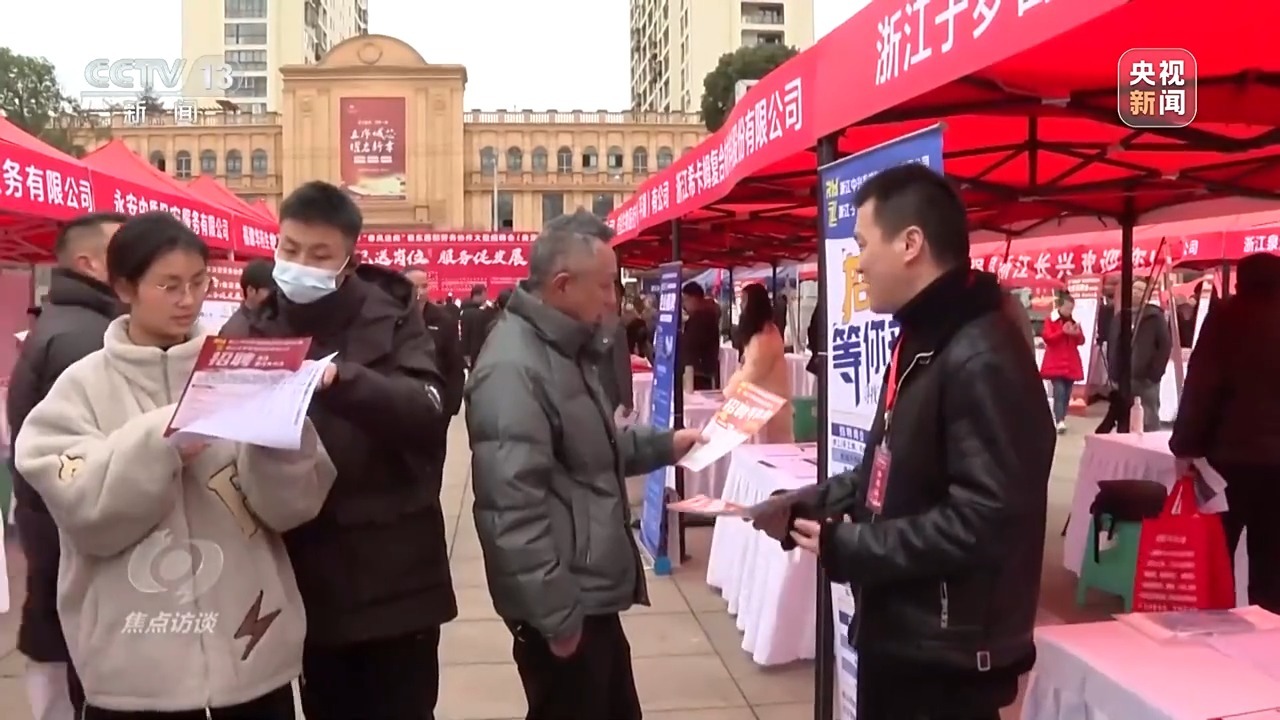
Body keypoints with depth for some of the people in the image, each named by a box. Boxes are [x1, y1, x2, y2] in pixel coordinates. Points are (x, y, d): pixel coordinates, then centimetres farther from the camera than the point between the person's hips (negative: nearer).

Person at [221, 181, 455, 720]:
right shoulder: (255, 331, 3)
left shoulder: (392, 315, -4)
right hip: (310, 576, 3)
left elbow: (427, 405, -18)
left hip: (394, 572, -2)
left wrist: (343, 379, -33)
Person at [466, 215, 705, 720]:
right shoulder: (513, 369, -23)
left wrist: (667, 444, 14)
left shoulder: (565, 352, 12)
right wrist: (557, 615, -24)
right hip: (565, 605, -10)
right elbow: (513, 506, -27)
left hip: (591, 590, 10)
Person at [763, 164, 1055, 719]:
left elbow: (983, 521, -28)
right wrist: (802, 509, 6)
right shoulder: (921, 343, 10)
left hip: (947, 657, -9)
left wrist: (847, 548, -20)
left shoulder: (982, 360, -23)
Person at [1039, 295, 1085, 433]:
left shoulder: (1074, 321, 13)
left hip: (1071, 364, 5)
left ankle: (1062, 419, 16)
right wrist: (1063, 332, -22)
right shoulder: (1051, 320, -1)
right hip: (1056, 364, -5)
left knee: (1067, 393, 7)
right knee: (1059, 392, -16)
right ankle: (1060, 422, -23)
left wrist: (1077, 334, -13)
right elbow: (1047, 338, -12)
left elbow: (1081, 341, 9)